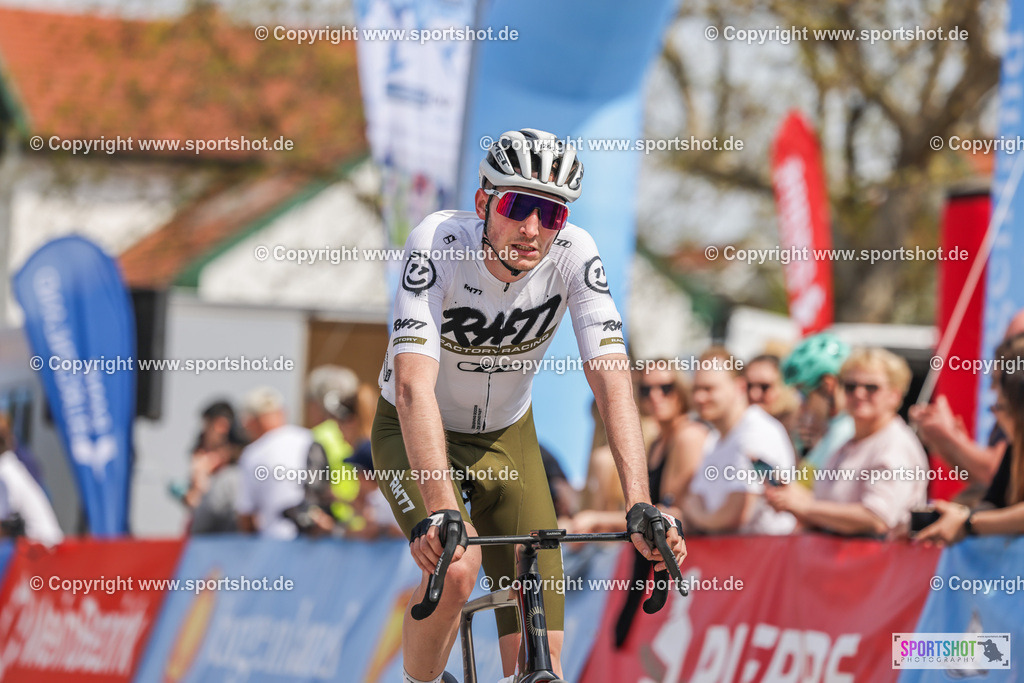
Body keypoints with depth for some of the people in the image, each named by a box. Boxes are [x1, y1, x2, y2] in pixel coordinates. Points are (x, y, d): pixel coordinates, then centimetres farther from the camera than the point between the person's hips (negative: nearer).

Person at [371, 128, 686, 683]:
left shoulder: (573, 254, -23)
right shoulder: (439, 243, -31)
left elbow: (611, 377, -30)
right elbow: (414, 385, -41)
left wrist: (640, 506, -44)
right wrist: (439, 512, -54)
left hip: (507, 438, 3)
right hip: (415, 435, -3)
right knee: (454, 567, -32)